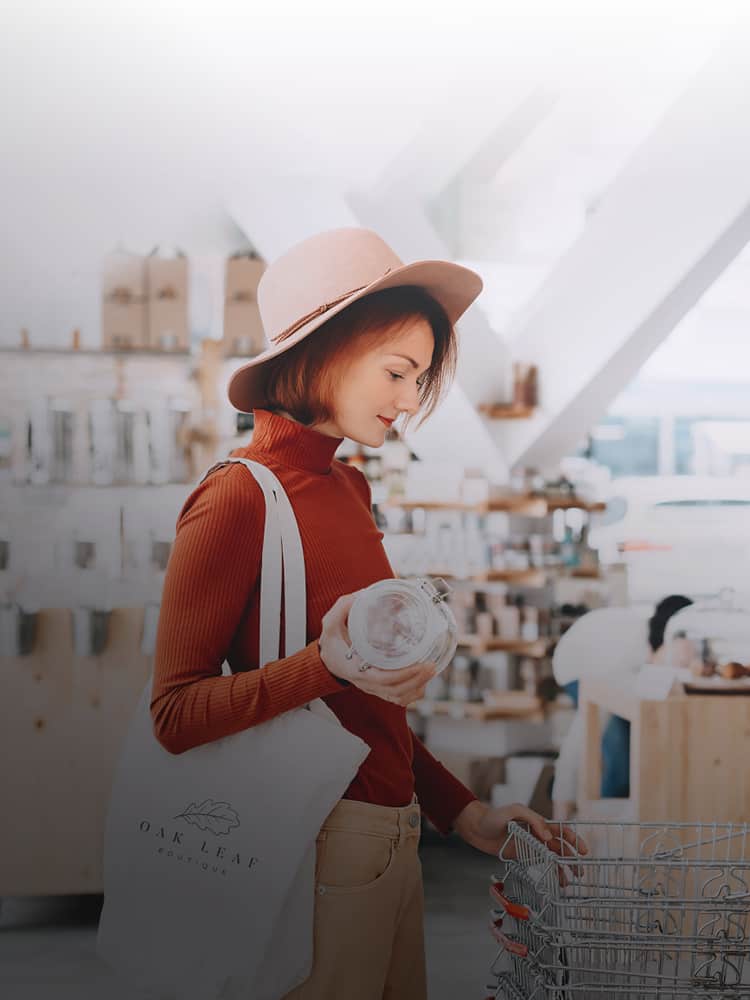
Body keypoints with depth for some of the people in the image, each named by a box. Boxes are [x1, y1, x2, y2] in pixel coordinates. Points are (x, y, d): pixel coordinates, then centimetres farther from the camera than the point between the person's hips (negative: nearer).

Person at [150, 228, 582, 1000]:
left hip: (391, 832, 8)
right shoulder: (240, 497, -14)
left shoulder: (347, 486, 11)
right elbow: (175, 715, -15)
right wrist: (328, 665, -28)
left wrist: (464, 813, 11)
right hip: (324, 842, -8)